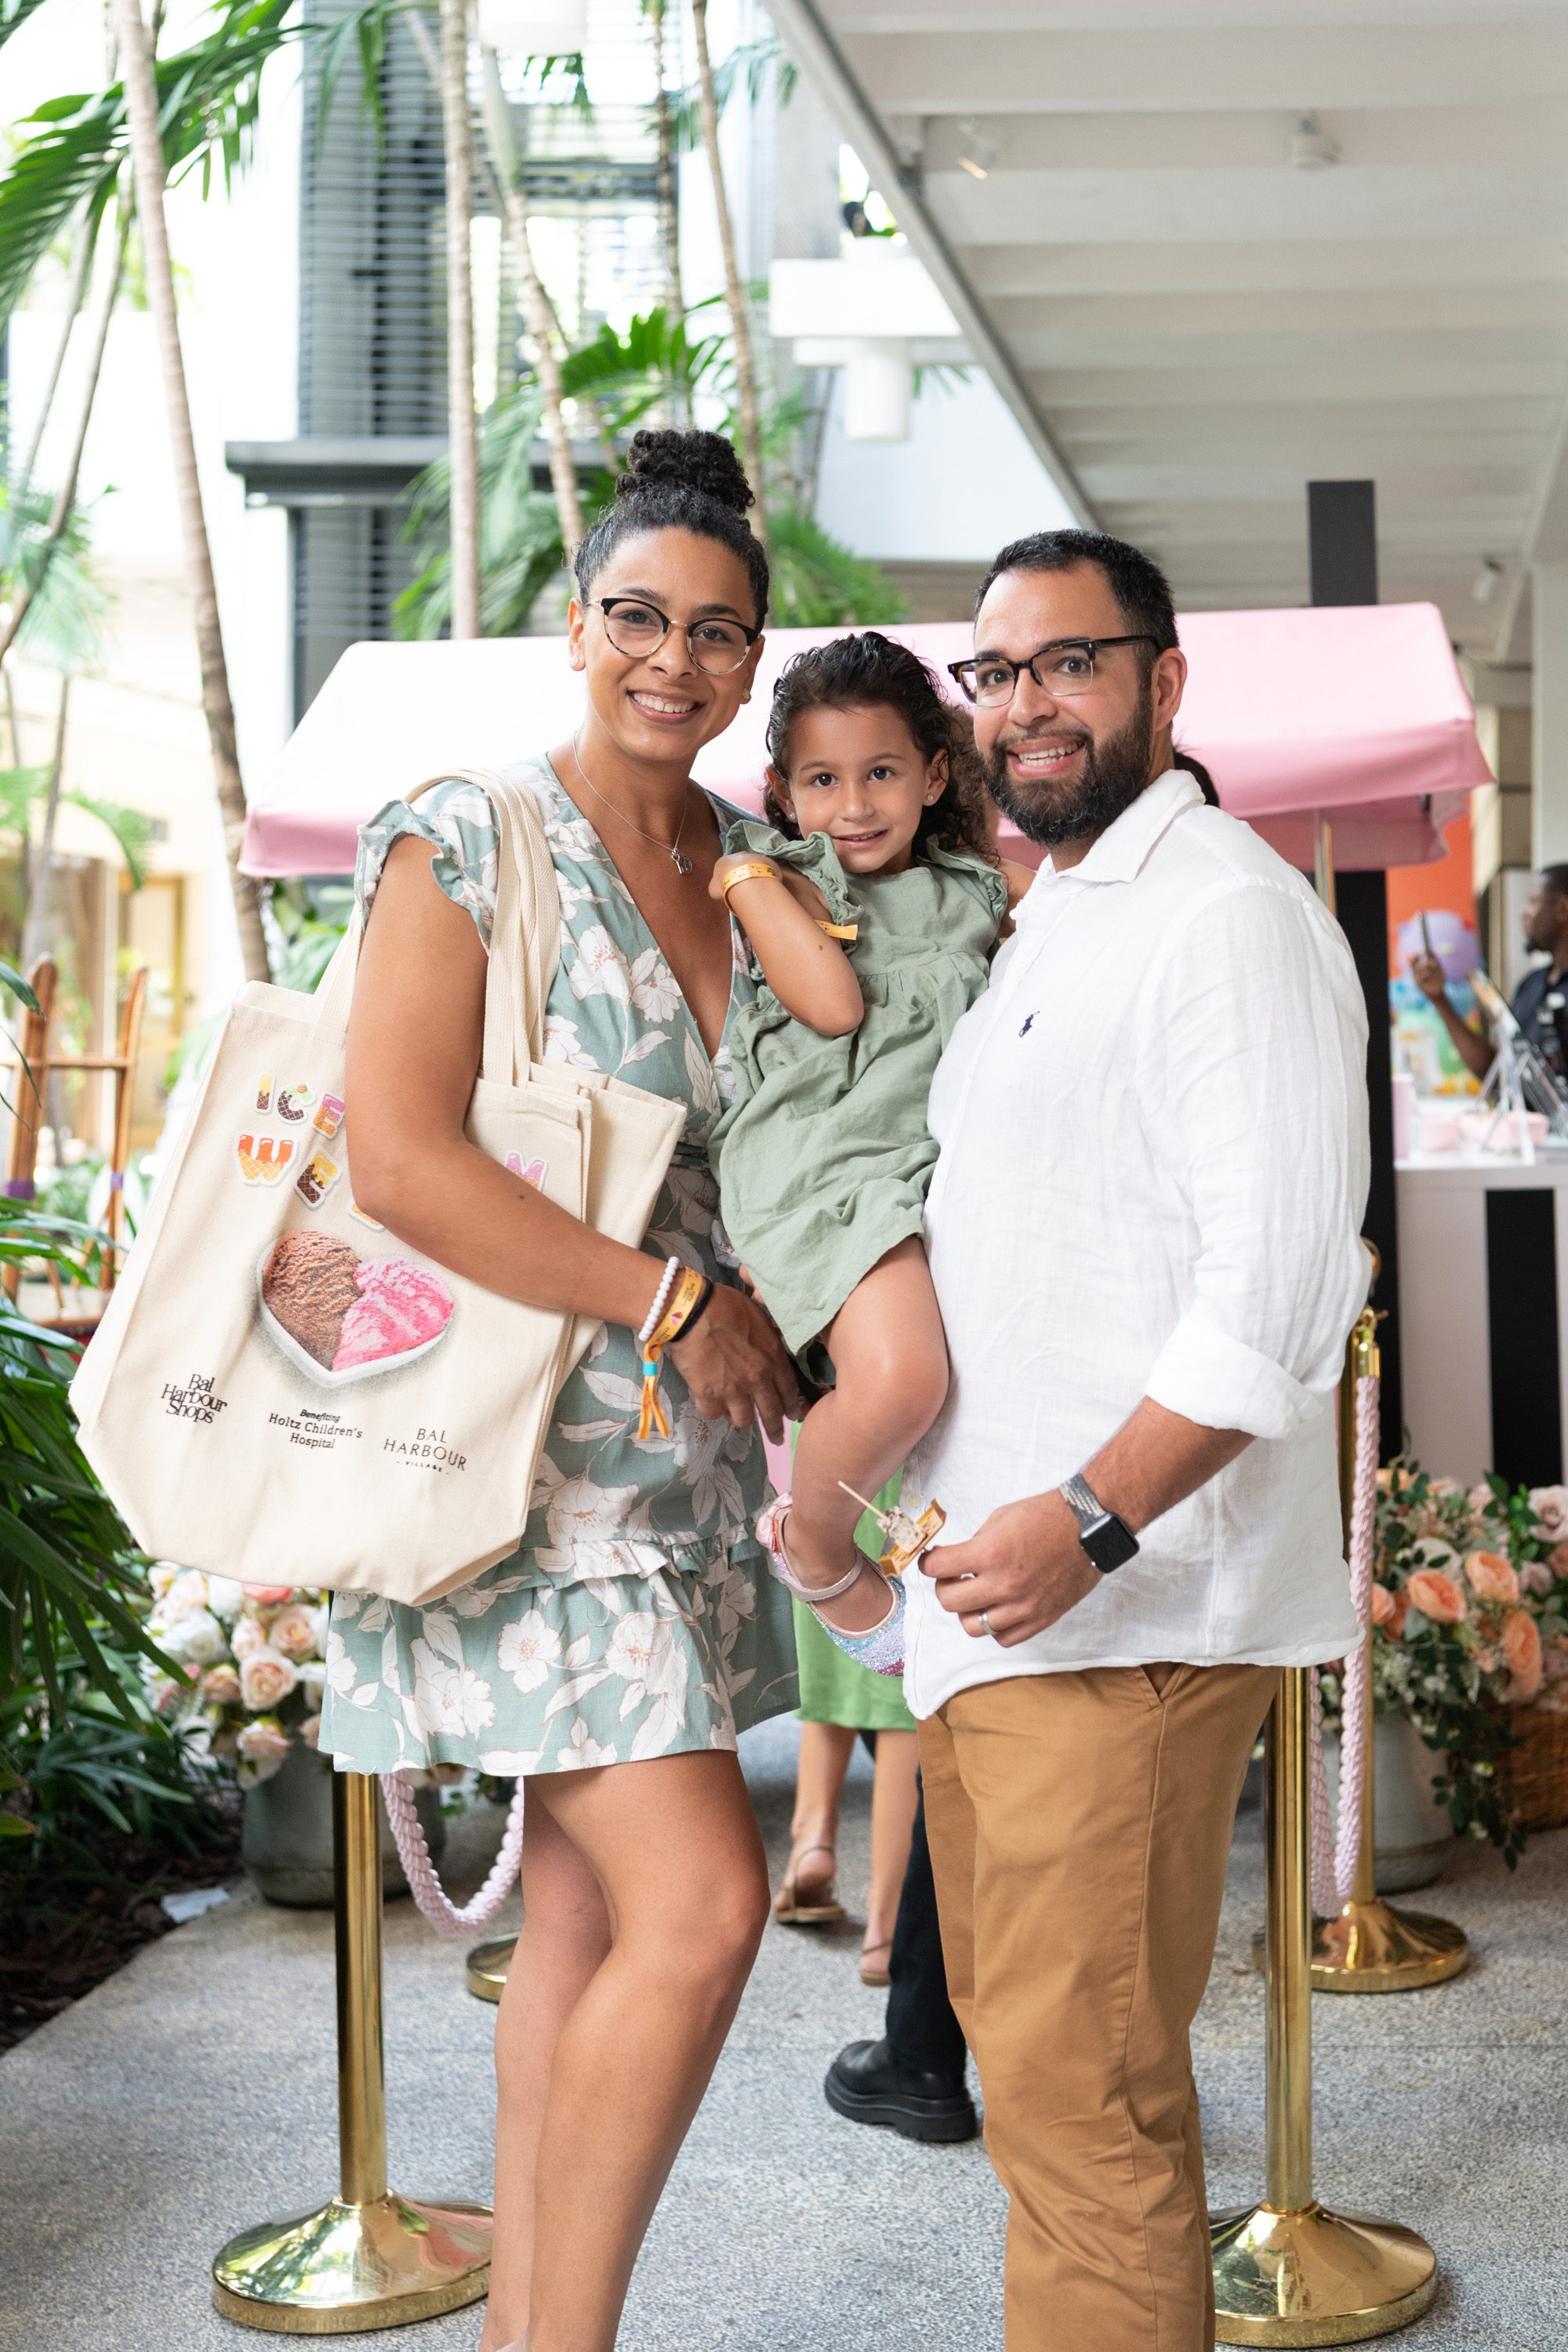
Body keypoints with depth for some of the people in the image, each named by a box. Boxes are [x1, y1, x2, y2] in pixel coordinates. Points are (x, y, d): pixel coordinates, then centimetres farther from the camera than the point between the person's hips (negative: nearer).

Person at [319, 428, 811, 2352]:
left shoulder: (750, 868, 12)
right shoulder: (465, 847, -8)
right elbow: (397, 1159, -18)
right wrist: (679, 1304, -17)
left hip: (682, 1458, 7)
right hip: (524, 1451, -7)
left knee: (585, 1917, 12)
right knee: (698, 1903, -12)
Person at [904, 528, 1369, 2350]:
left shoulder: (1230, 916, -10)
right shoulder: (1039, 930, 20)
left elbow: (1279, 1291, -19)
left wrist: (1088, 1522, -24)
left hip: (1122, 1610, -9)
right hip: (987, 1584, 10)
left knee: (1078, 2092, -6)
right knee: (1019, 2039, 17)